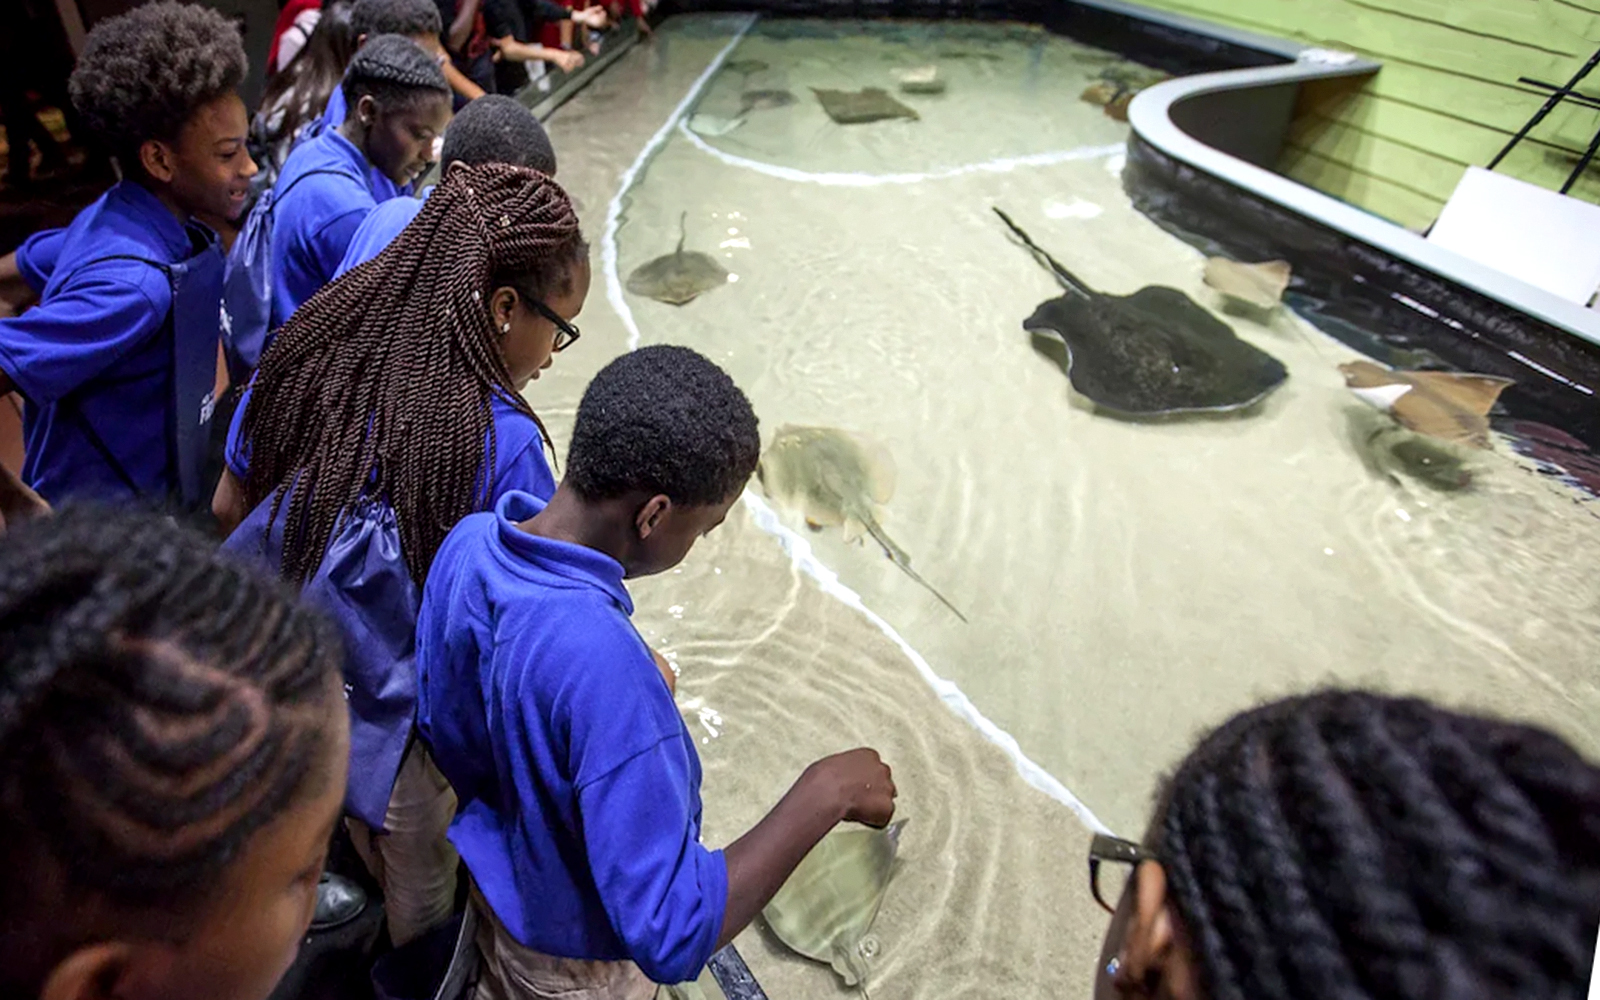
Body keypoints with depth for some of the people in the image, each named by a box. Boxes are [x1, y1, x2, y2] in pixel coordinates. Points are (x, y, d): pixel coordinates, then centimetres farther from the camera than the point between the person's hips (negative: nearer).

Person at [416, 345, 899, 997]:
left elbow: (441, 728, -3)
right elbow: (671, 935, -40)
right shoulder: (602, 665, -45)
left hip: (498, 884, 5)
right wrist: (825, 795, -37)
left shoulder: (468, 543, -19)